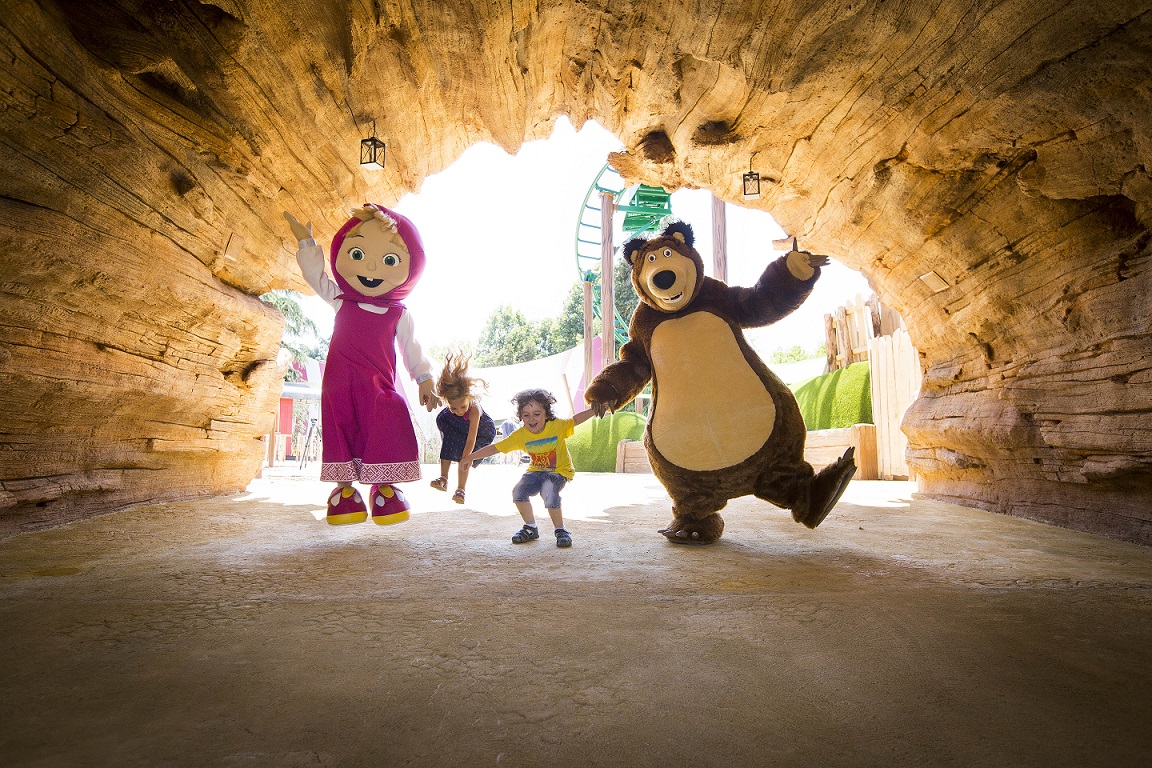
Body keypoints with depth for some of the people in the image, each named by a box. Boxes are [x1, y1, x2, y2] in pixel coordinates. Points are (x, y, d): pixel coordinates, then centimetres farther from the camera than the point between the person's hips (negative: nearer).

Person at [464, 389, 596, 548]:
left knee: (549, 494, -31)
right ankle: (531, 528, 6)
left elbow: (576, 419, -8)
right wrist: (469, 457, -12)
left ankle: (561, 530, -7)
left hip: (559, 471, -4)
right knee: (518, 492, -19)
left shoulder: (557, 426, -18)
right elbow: (495, 448, -9)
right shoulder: (520, 435, -12)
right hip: (536, 471, 4)